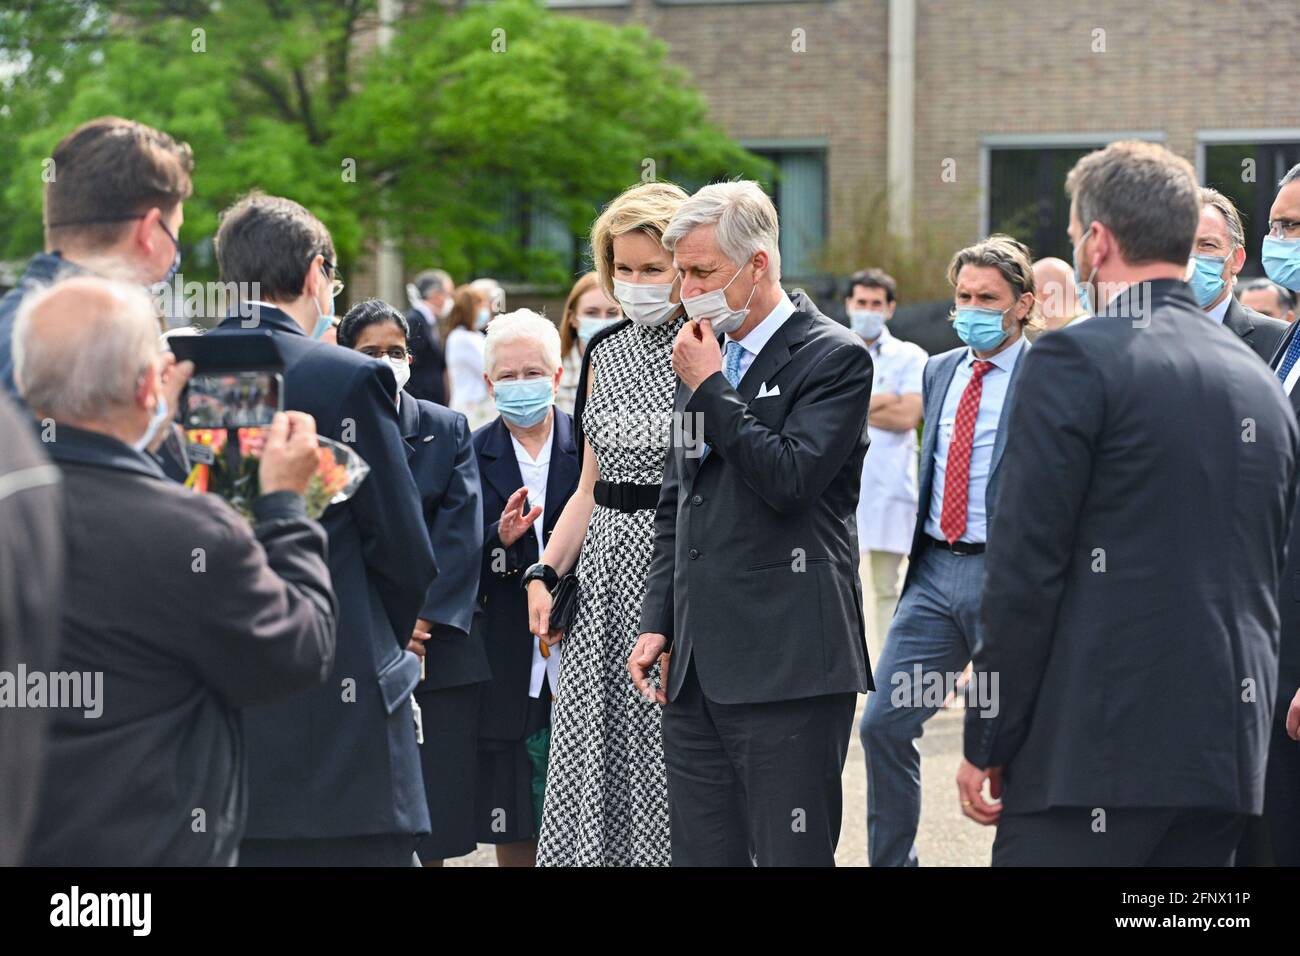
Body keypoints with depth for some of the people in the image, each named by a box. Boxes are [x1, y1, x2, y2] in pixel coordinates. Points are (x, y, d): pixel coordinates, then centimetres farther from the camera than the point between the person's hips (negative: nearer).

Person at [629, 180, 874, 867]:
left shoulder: (833, 358, -4)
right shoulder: (702, 357, 18)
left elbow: (790, 478, -18)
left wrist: (711, 390, -8)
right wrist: (657, 622, 14)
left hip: (787, 667, -7)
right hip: (699, 664, 7)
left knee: (792, 854, -5)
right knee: (701, 852, 7)